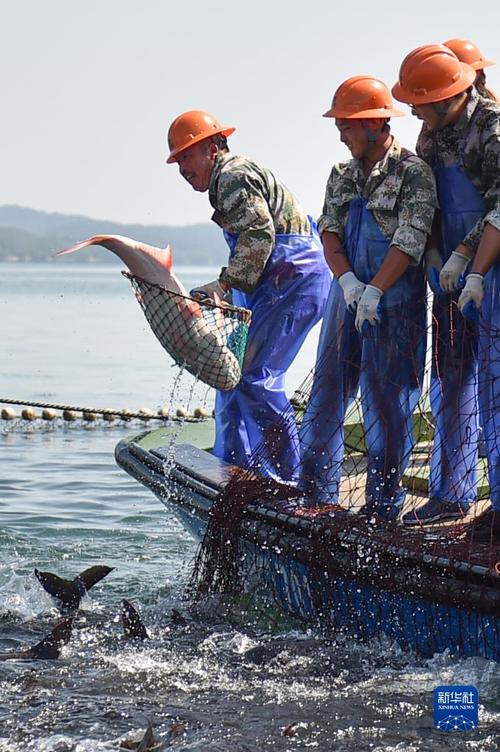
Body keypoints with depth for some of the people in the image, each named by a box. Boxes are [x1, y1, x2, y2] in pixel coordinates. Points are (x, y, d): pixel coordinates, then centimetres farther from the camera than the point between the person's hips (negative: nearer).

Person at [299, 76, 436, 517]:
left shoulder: (413, 173, -8)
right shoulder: (342, 176, 12)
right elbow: (329, 231, 5)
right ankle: (318, 493, 15)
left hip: (395, 304, -6)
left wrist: (373, 291, -22)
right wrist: (347, 279, -13)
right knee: (328, 392, 7)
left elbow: (409, 242, -16)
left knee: (387, 401, -1)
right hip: (347, 297, 6)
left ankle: (383, 502, 7)